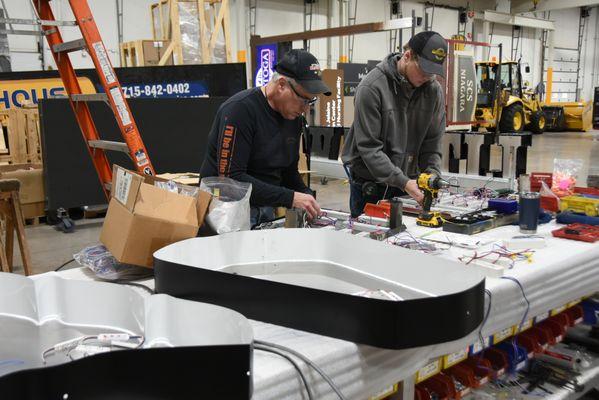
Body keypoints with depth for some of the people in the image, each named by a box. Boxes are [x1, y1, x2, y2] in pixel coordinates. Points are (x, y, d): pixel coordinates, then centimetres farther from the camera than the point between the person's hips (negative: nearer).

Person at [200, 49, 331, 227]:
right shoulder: (239, 109, -20)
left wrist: (307, 198, -5)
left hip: (265, 208, 7)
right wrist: (290, 198, -27)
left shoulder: (294, 117, 4)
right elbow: (231, 177, -26)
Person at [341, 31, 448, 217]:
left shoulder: (434, 90, -2)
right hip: (369, 183, -4)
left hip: (407, 181, 4)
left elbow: (432, 141, 3)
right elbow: (368, 146, -20)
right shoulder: (372, 87, -18)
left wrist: (432, 173, -14)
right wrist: (402, 182, -25)